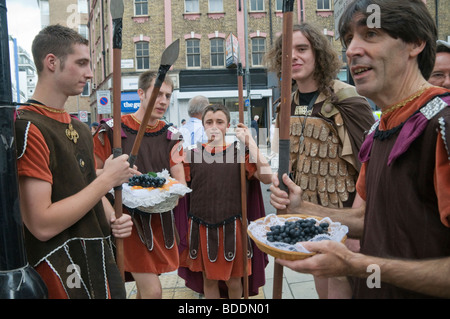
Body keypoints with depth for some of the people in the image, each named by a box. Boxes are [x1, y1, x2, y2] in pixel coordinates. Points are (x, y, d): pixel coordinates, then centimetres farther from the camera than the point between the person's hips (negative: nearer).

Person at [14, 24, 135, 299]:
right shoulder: (27, 127, -18)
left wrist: (113, 219, 0)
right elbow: (42, 225, -24)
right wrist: (108, 178, -18)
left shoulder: (80, 128, 10)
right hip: (63, 275, -8)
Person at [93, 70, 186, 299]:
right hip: (129, 217, -5)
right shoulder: (112, 130, -8)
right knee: (152, 291, -9)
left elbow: (180, 182, 5)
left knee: (144, 288, 18)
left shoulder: (170, 135, 6)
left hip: (160, 217, 5)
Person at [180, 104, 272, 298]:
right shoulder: (193, 154, 2)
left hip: (231, 226, -1)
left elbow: (266, 177, -16)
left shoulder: (239, 153, -2)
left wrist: (250, 143, -16)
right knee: (209, 280, 16)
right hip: (201, 227, 1)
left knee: (233, 281, 14)